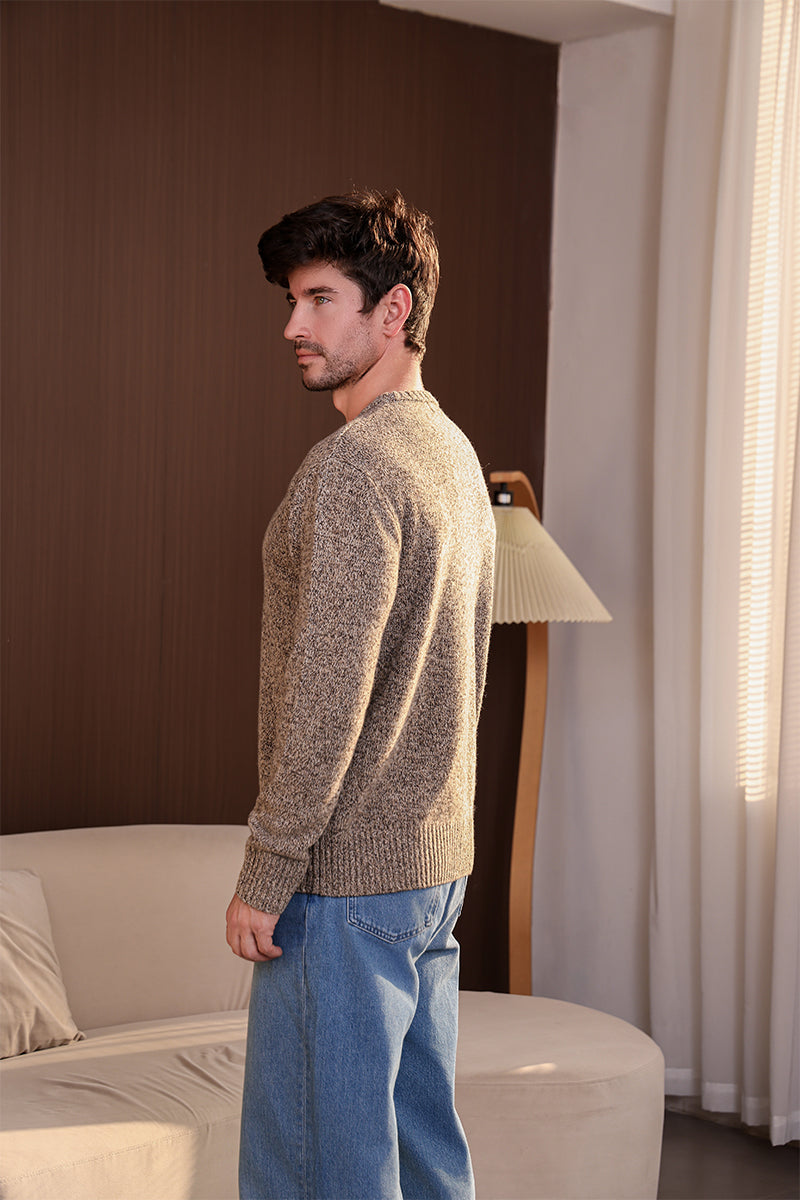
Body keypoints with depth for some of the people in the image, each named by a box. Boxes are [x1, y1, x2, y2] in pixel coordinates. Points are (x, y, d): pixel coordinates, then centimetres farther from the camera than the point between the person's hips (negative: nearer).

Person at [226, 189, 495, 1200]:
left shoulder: (351, 468, -18)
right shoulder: (455, 453, 13)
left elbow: (326, 696, -22)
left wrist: (265, 873, -16)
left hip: (346, 876, -10)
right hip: (438, 861, 10)